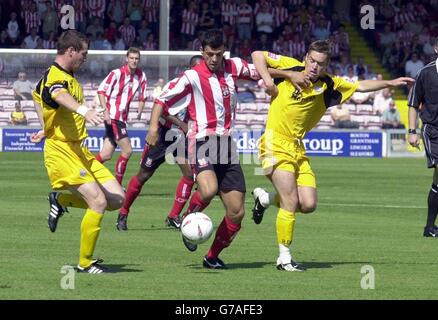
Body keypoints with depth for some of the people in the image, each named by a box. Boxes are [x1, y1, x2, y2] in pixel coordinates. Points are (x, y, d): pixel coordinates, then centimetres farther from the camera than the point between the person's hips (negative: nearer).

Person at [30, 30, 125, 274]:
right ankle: (85, 263, -7)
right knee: (99, 202, -19)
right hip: (61, 151, -9)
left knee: (117, 199, 0)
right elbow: (61, 97, -41)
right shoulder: (54, 78, -16)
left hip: (79, 150, 9)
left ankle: (61, 200, 16)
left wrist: (47, 130, 43)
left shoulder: (69, 78, 17)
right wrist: (84, 111, -61)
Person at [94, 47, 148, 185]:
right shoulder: (117, 73, -11)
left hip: (122, 118, 7)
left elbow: (143, 96, 20)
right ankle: (117, 184, -1)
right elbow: (101, 90, -12)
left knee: (106, 155, 6)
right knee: (127, 150, -11)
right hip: (113, 116, -7)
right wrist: (106, 110, -21)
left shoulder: (141, 76, 7)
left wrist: (139, 111, 7)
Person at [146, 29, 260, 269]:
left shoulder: (233, 67, 7)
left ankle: (213, 256, 21)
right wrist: (154, 126, -17)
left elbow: (259, 72, 22)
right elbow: (162, 100, -3)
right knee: (209, 190, -34)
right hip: (202, 141, -5)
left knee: (237, 213, 2)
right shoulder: (193, 77, -6)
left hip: (226, 144, 5)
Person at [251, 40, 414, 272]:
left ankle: (265, 198, 24)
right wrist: (268, 81, -10)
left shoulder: (329, 86, 6)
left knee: (308, 205, -3)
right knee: (291, 203, -13)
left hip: (297, 148, 6)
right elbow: (258, 55, 1)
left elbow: (360, 86, 19)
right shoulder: (291, 68, -5)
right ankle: (284, 258, -1)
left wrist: (390, 83, 14)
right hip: (275, 144, -6)